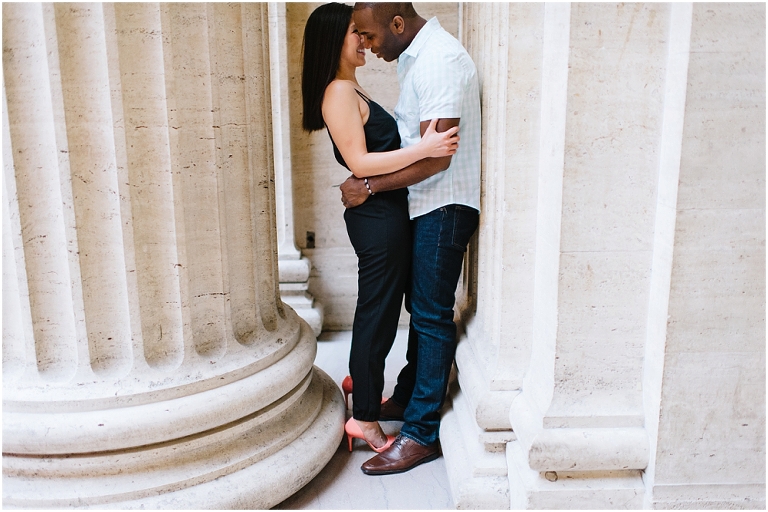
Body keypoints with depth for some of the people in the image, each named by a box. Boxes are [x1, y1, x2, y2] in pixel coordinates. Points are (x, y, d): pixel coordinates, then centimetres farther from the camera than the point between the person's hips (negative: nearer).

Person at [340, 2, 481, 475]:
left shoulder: (439, 59, -20)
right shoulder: (418, 55, 12)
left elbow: (435, 157, -26)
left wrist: (369, 187, -19)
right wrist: (368, 178, 9)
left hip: (445, 206, -10)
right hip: (427, 204, 10)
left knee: (432, 316, -4)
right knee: (421, 308, 19)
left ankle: (422, 434, 6)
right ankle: (407, 398, 34)